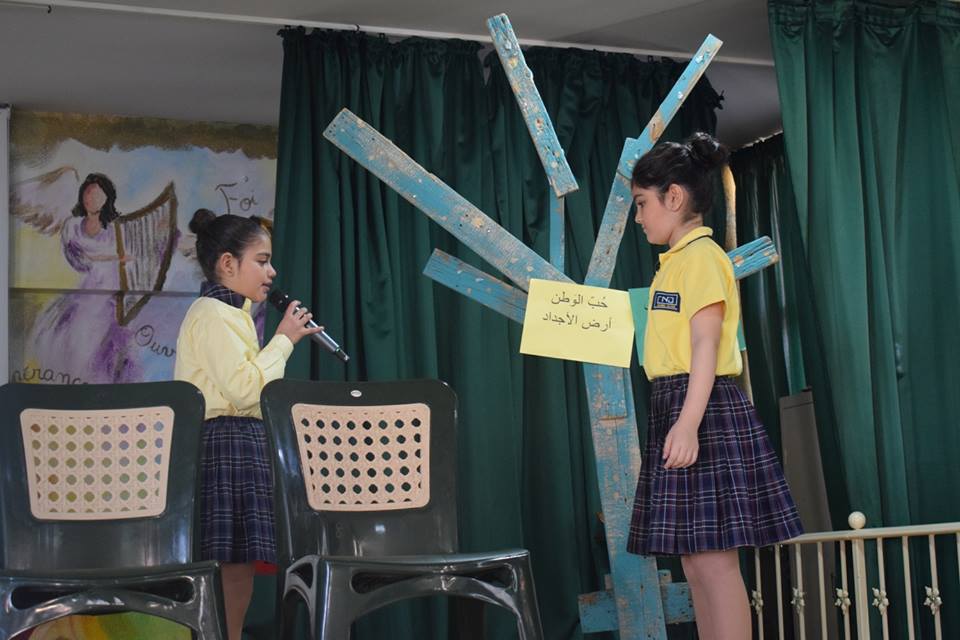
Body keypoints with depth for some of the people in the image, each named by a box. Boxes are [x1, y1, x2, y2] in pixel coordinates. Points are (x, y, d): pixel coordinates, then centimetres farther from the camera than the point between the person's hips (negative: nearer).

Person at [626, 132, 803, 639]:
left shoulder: (700, 255, -8)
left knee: (713, 558, -10)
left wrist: (688, 422, -25)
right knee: (694, 560, 9)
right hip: (674, 406, 10)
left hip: (702, 406, -10)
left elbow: (706, 342, -17)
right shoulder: (676, 261, 19)